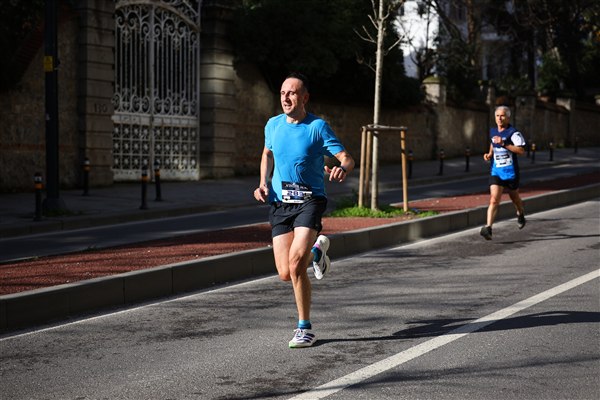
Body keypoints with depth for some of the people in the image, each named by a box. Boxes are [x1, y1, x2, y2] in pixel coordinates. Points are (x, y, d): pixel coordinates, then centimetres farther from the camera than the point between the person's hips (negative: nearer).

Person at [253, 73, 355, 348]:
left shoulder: (318, 127, -7)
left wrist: (343, 169, -34)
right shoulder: (273, 125, 7)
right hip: (279, 203, 4)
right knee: (285, 273, -2)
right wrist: (264, 184, 10)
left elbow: (347, 158, -10)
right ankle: (317, 250, 34)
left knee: (295, 260, -24)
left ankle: (305, 328, -6)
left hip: (309, 200, -4)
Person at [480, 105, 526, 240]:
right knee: (494, 200, -13)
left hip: (510, 172, -3)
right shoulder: (492, 131, 8)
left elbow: (521, 150, -21)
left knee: (514, 198, 18)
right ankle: (488, 228, -22)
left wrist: (504, 144, -26)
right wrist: (489, 154, 9)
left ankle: (521, 214, 51)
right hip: (496, 172, 3)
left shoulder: (513, 132, -11)